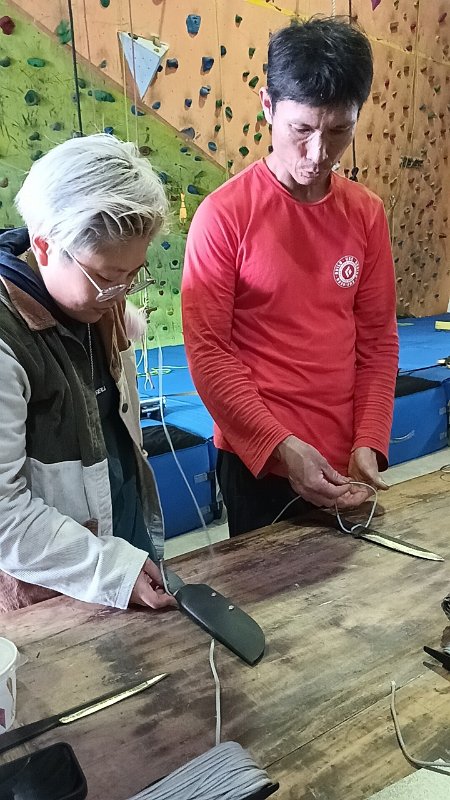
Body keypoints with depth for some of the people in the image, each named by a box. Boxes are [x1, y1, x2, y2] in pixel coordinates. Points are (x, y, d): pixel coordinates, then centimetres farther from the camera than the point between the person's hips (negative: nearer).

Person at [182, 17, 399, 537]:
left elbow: (378, 340, 3)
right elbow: (207, 351, -13)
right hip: (257, 461, -4)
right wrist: (279, 445, -20)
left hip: (343, 461, 4)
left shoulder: (366, 214, 0)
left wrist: (369, 442, -6)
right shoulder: (224, 215, -13)